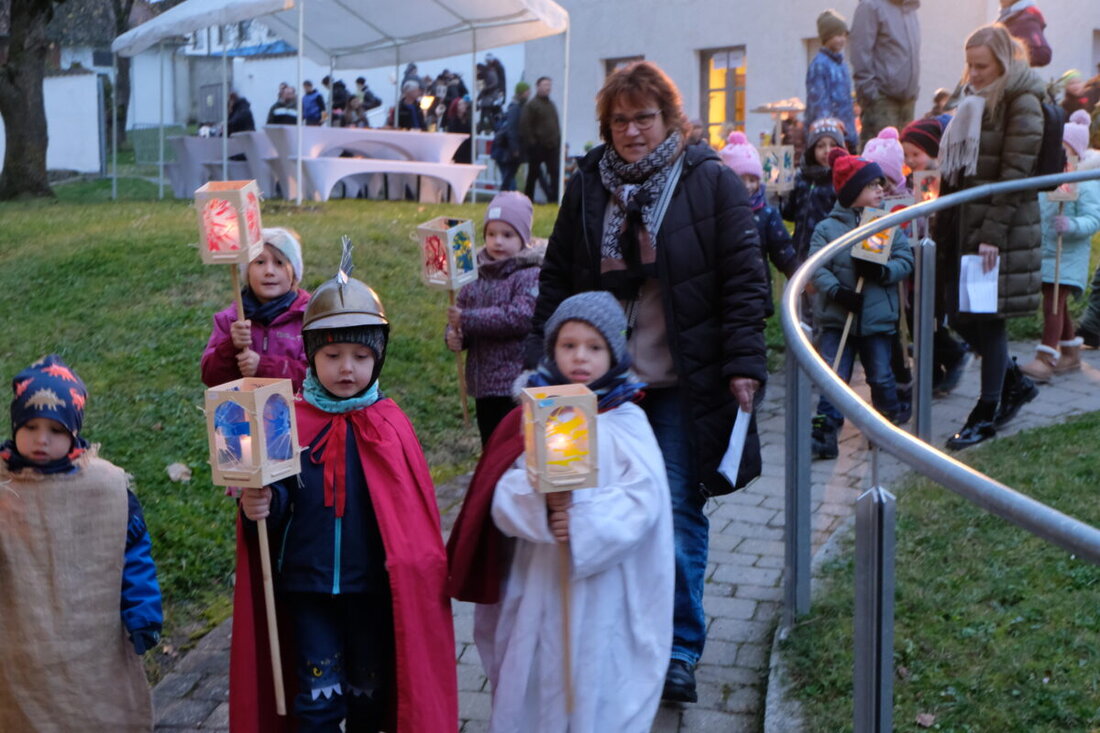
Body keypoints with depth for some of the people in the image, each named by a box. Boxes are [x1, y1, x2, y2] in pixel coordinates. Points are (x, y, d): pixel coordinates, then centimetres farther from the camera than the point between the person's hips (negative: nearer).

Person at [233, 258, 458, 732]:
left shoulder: (389, 425, -6)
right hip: (309, 585, 0)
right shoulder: (292, 422, -7)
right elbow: (277, 495, -2)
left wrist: (417, 568, -5)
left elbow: (414, 509, -3)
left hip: (374, 586, 1)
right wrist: (260, 505, -23)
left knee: (370, 691, 16)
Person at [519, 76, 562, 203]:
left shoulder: (551, 105, 17)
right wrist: (531, 143, -16)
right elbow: (524, 126, -13)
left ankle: (554, 197, 1)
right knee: (533, 173, 3)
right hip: (537, 147, -6)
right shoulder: (531, 105, -6)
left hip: (552, 146, 6)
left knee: (554, 173, -1)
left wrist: (558, 142, 12)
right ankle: (528, 199, 12)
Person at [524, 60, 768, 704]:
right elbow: (556, 279, 13)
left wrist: (745, 365, -10)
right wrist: (544, 360, 8)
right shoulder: (587, 186, 8)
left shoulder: (712, 182, -2)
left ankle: (681, 652, 13)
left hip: (684, 385, -3)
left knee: (678, 514, 0)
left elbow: (745, 280, -4)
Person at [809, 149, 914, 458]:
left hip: (878, 317, 2)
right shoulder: (827, 229, -2)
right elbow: (817, 268, -9)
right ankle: (825, 432, -6)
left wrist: (883, 272, -21)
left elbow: (905, 261, -2)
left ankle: (891, 416, 34)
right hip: (837, 317, -1)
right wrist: (837, 291, -24)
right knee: (833, 377, -6)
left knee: (880, 376, 9)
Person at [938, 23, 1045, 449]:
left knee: (988, 318, -1)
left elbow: (1015, 174, -15)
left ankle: (986, 415, 11)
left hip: (1000, 226, -8)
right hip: (963, 222, 8)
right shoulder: (974, 99, 16)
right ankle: (1016, 383, 29)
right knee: (958, 314, 9)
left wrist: (993, 234, -20)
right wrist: (946, 219, 11)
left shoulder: (1022, 104, -10)